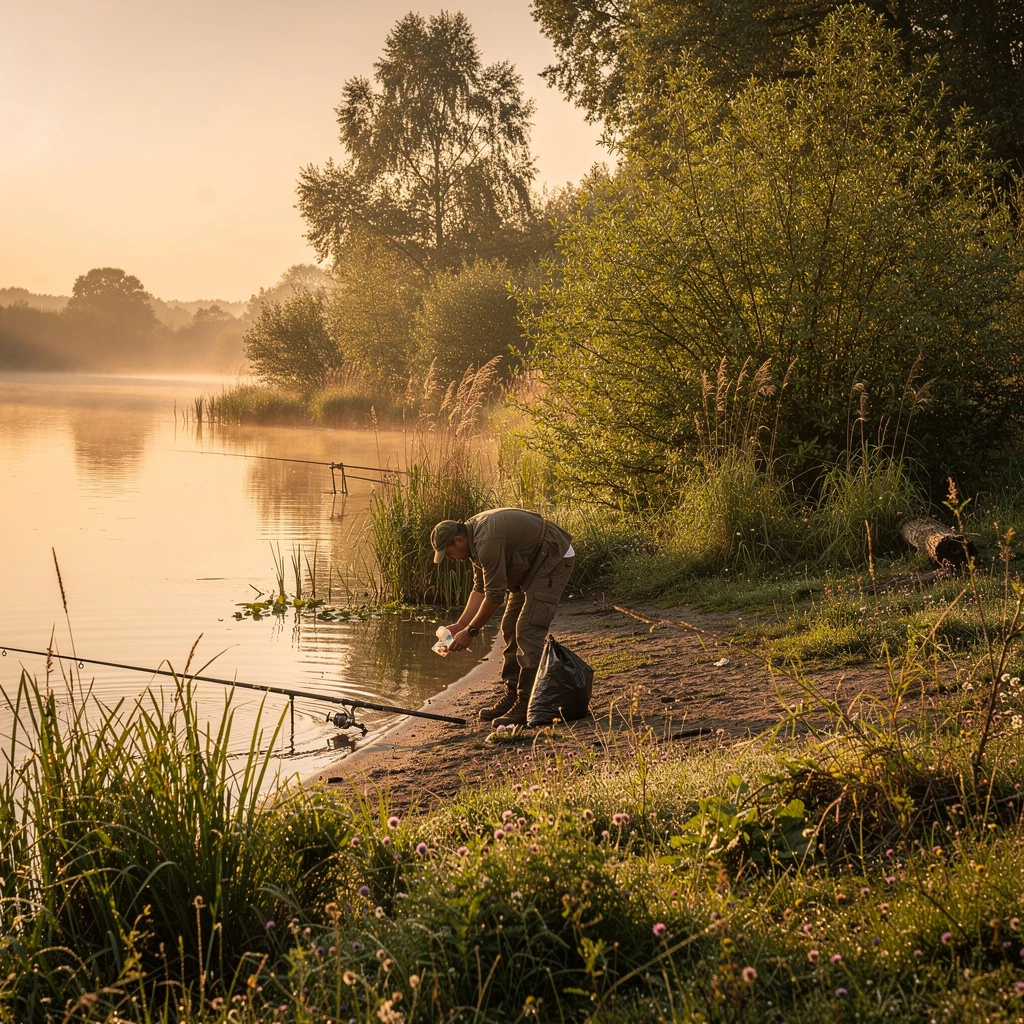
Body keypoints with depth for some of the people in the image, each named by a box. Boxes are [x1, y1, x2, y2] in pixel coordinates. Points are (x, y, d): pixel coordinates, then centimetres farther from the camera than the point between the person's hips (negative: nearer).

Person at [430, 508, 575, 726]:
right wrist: (460, 624, 5)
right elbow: (480, 588, 11)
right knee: (510, 629, 11)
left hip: (553, 560, -11)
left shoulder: (487, 542, -28)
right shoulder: (474, 537, 5)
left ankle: (528, 706, -16)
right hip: (532, 564, 11)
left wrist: (470, 631, -15)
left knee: (528, 630, -16)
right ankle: (512, 695, 17)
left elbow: (494, 594, -24)